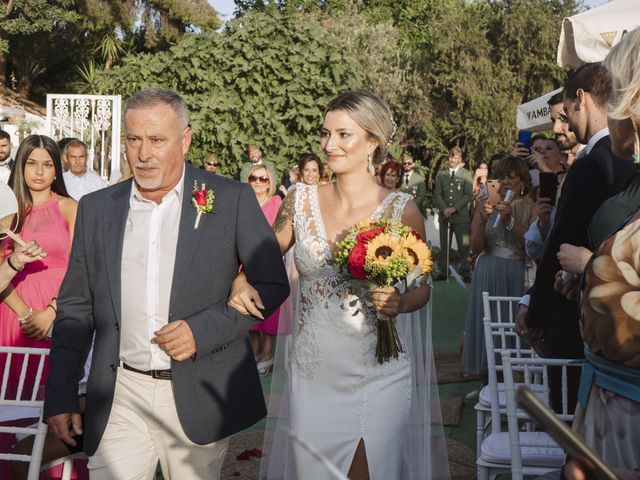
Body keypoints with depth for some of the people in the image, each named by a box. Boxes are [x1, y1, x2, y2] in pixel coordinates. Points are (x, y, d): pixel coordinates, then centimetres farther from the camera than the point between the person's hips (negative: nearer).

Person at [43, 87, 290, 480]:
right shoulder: (96, 208, 5)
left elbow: (273, 285, -2)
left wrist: (203, 330, -15)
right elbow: (76, 308, 9)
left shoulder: (233, 200, -5)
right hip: (120, 399, 2)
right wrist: (60, 396, 5)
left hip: (201, 399, -1)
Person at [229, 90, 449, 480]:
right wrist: (242, 282, -9)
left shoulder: (402, 210, -7)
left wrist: (399, 302, -18)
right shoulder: (301, 201, 0)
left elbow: (421, 287, 3)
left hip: (378, 377, -2)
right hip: (311, 375, 3)